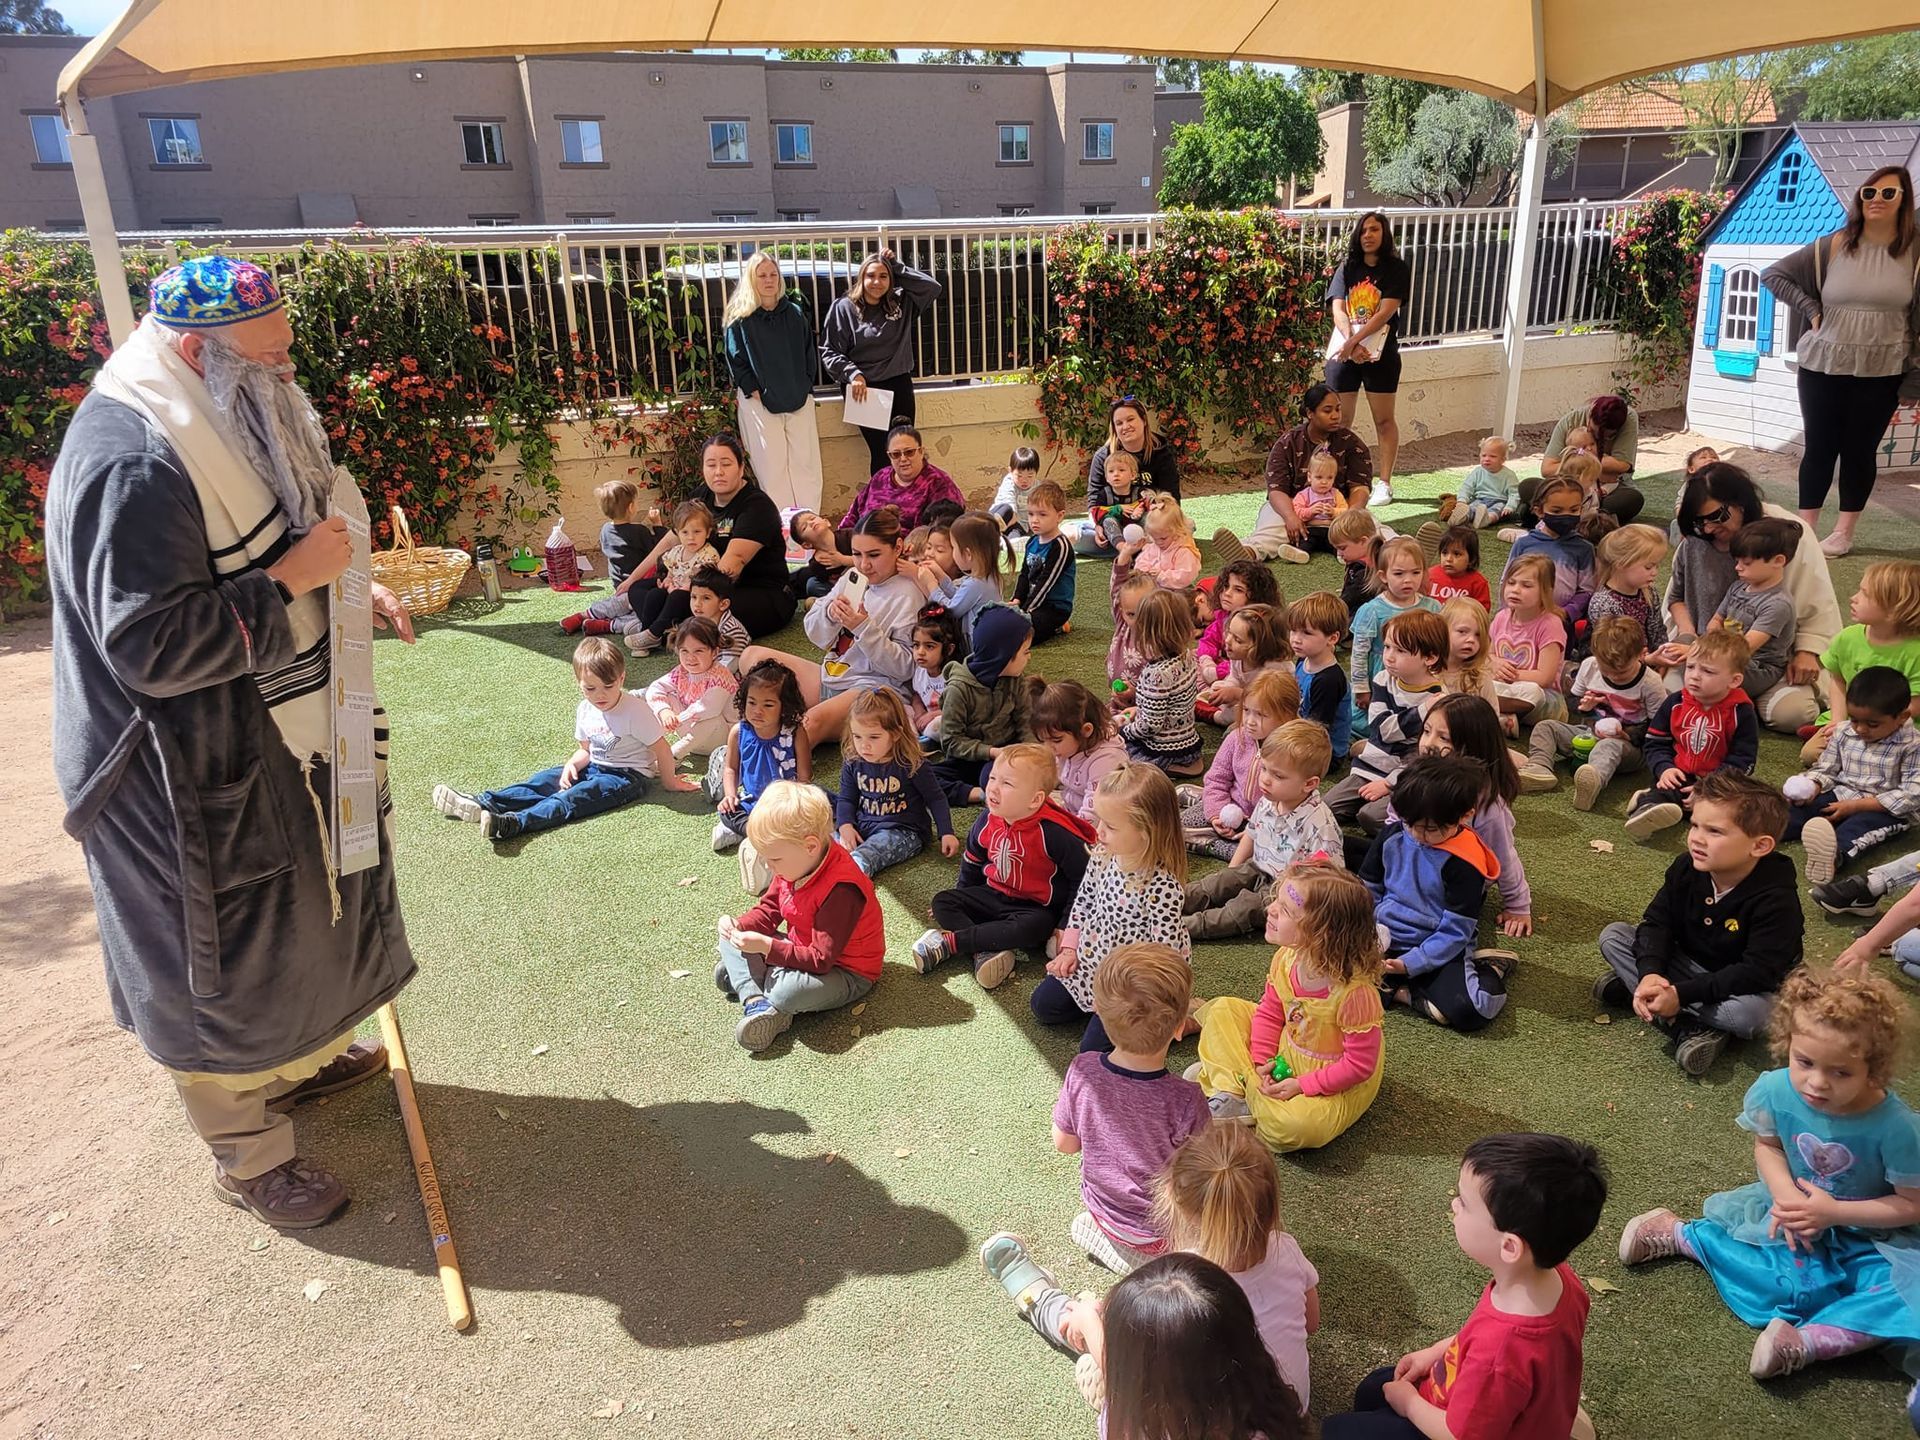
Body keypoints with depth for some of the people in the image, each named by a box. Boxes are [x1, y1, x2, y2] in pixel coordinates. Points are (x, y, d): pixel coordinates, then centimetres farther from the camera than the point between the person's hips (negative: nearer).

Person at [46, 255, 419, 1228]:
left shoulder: (210, 432, 6)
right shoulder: (132, 466, -27)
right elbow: (156, 646, -31)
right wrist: (294, 576, -26)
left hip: (265, 744, 10)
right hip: (193, 778, -10)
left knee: (293, 917, 26)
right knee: (224, 965, 7)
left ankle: (299, 1057, 50)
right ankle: (247, 1156, 27)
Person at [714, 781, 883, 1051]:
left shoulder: (840, 890, -33)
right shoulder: (794, 864, -7)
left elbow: (821, 960, -31)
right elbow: (768, 910, 7)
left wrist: (766, 946, -35)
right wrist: (739, 925, -14)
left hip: (845, 972, -9)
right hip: (802, 950, 9)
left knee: (789, 991, -39)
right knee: (730, 940, 1)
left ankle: (742, 978, -7)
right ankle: (755, 1001, -19)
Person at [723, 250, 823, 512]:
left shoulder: (795, 312, 10)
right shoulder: (740, 318, 0)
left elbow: (810, 352, 13)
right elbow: (735, 360, -1)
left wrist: (804, 387, 3)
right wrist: (754, 392, -9)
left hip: (799, 401, 3)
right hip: (760, 402, -3)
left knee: (806, 465, 1)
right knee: (772, 469, -3)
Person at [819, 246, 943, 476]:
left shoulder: (901, 302, 7)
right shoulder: (844, 308, -3)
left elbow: (934, 287, 0)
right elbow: (828, 351, -3)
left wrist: (897, 267, 0)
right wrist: (852, 374, -17)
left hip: (899, 386, 3)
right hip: (864, 390, -3)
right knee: (881, 451, -5)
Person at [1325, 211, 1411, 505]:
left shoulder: (1396, 268, 1)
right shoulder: (1347, 267, 9)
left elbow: (1386, 312, -11)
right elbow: (1338, 310, -2)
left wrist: (1354, 341, -19)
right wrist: (1351, 344, -17)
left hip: (1380, 352, -2)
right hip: (1344, 350, 2)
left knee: (1384, 420, 2)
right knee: (1340, 420, 2)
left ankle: (1384, 483, 7)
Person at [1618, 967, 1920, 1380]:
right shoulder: (1775, 1090, -20)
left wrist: (1834, 1212, -23)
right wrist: (1786, 1195, -18)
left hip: (1870, 1235, -1)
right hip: (1795, 1204, 1)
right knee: (1791, 1279, -23)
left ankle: (1805, 1341, -30)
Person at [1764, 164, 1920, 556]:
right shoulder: (1832, 247, -1)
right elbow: (1773, 274, 5)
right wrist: (1811, 310, -3)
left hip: (1882, 373, 0)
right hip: (1823, 367, 0)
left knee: (1860, 450, 7)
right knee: (1819, 448, 5)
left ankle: (1844, 532, 17)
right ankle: (1805, 528, 15)